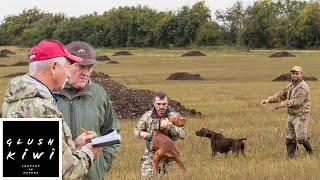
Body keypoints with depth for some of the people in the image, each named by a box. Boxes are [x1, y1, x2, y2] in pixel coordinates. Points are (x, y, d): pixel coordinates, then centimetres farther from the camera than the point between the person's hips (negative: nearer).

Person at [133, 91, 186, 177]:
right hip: (150, 154, 2)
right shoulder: (147, 116, 1)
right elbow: (136, 130, 13)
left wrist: (169, 126, -27)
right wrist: (141, 133, -11)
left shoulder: (174, 116, -6)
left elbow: (183, 134, -15)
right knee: (145, 176, -3)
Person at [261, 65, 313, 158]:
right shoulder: (290, 86, 14)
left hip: (301, 116, -8)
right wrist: (268, 100, 5)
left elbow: (298, 101, -22)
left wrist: (285, 104, -13)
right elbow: (280, 95, 17)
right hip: (291, 116, 8)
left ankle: (311, 153, 8)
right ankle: (291, 158, 9)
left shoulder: (303, 87, -14)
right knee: (289, 139, 5)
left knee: (301, 138, -14)